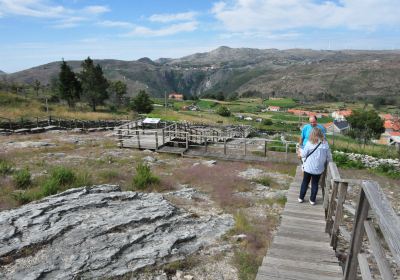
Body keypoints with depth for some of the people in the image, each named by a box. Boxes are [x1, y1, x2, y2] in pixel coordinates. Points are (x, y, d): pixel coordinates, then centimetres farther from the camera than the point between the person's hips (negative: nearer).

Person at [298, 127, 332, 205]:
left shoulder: (309, 143, -13)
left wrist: (301, 150, 15)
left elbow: (303, 154, -6)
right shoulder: (325, 143, -7)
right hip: (318, 169, 2)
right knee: (315, 184, 15)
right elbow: (328, 156, -1)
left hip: (308, 167, -1)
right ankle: (312, 200, 22)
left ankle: (301, 198, 23)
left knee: (305, 182, 14)